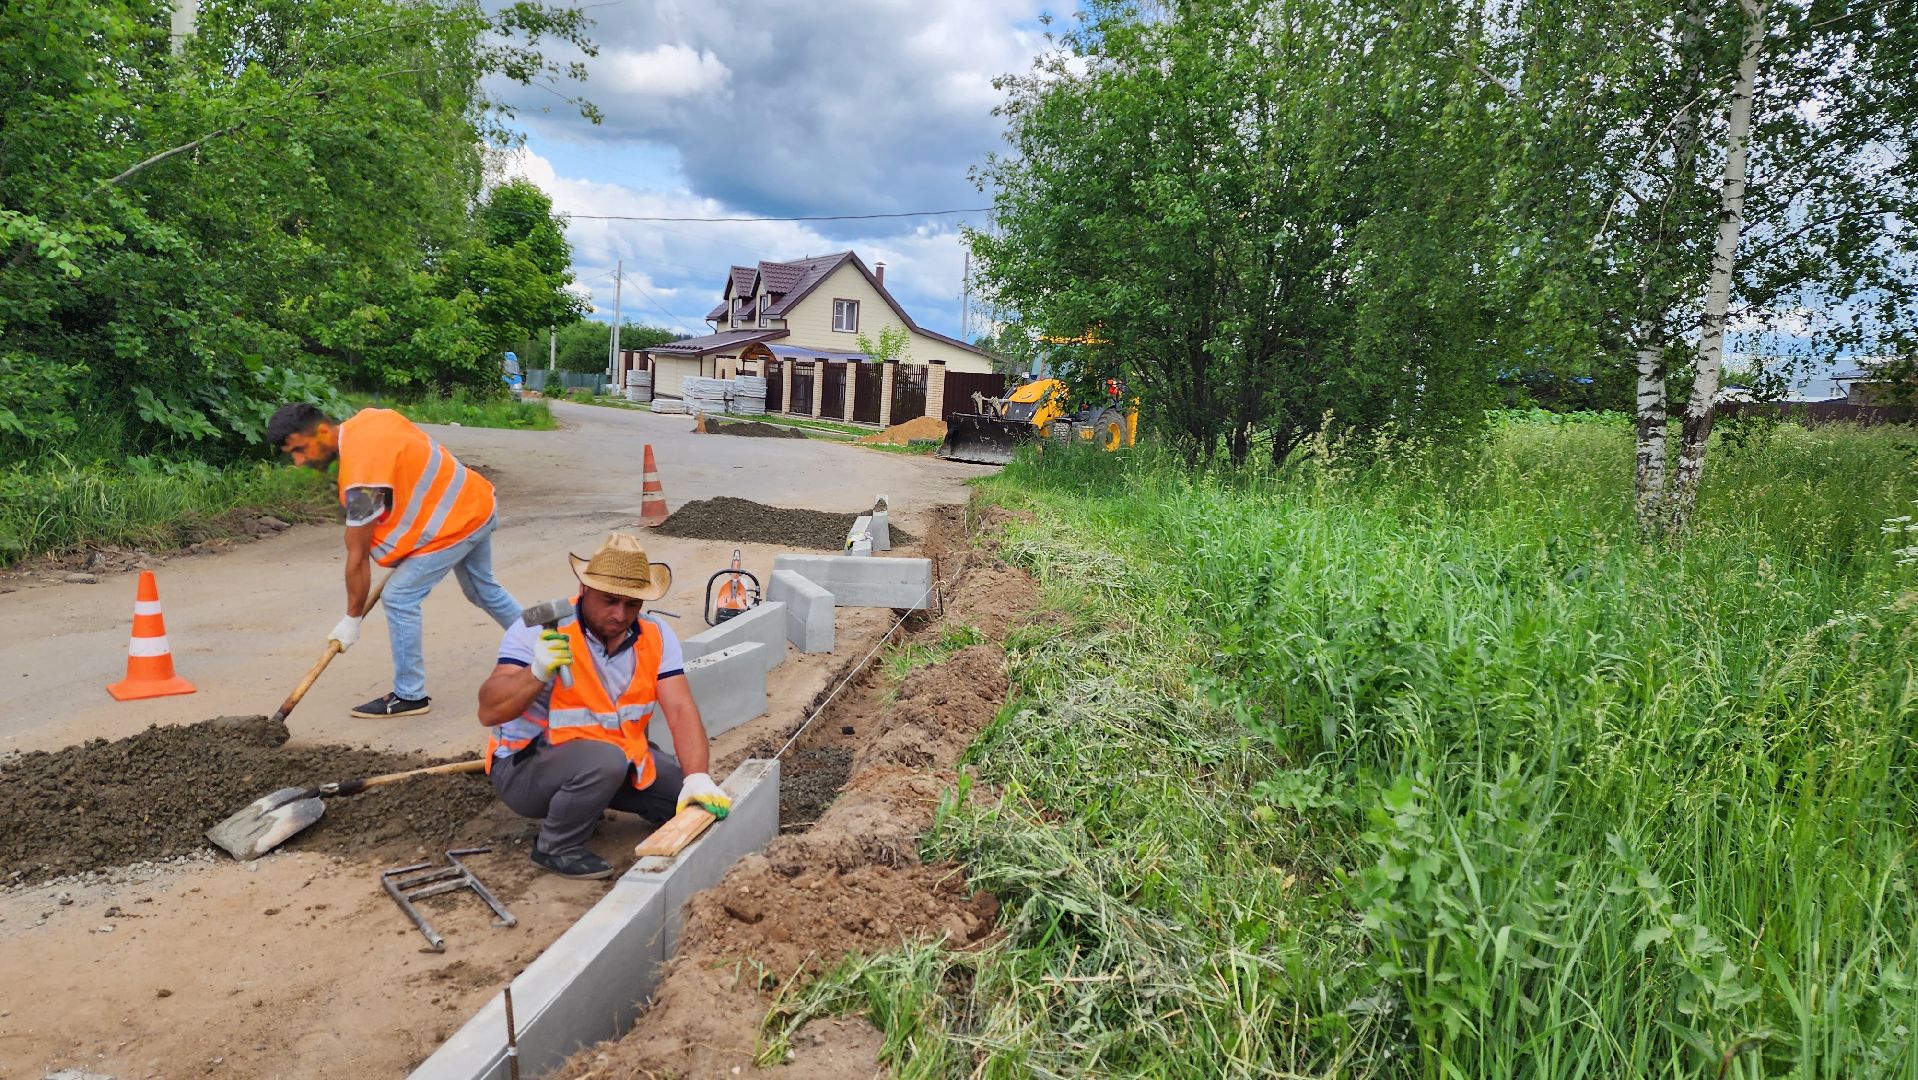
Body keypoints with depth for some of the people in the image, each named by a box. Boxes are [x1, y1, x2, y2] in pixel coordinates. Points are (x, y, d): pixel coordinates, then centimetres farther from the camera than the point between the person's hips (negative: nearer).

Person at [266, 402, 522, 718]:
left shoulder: (360, 475, -27)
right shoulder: (367, 418, -2)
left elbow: (358, 556, -19)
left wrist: (351, 619, -8)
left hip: (455, 523, -10)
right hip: (477, 502, 10)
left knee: (399, 598, -6)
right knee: (482, 588, 25)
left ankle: (410, 696, 5)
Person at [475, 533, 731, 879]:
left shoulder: (656, 637, -8)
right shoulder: (539, 631, -21)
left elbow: (681, 710, -17)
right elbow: (489, 712, -25)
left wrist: (697, 778, -31)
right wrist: (538, 672, -43)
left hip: (617, 754, 6)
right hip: (526, 766, -6)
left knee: (697, 799, -3)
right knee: (604, 760, -35)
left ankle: (588, 801, 17)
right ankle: (555, 848, -7)